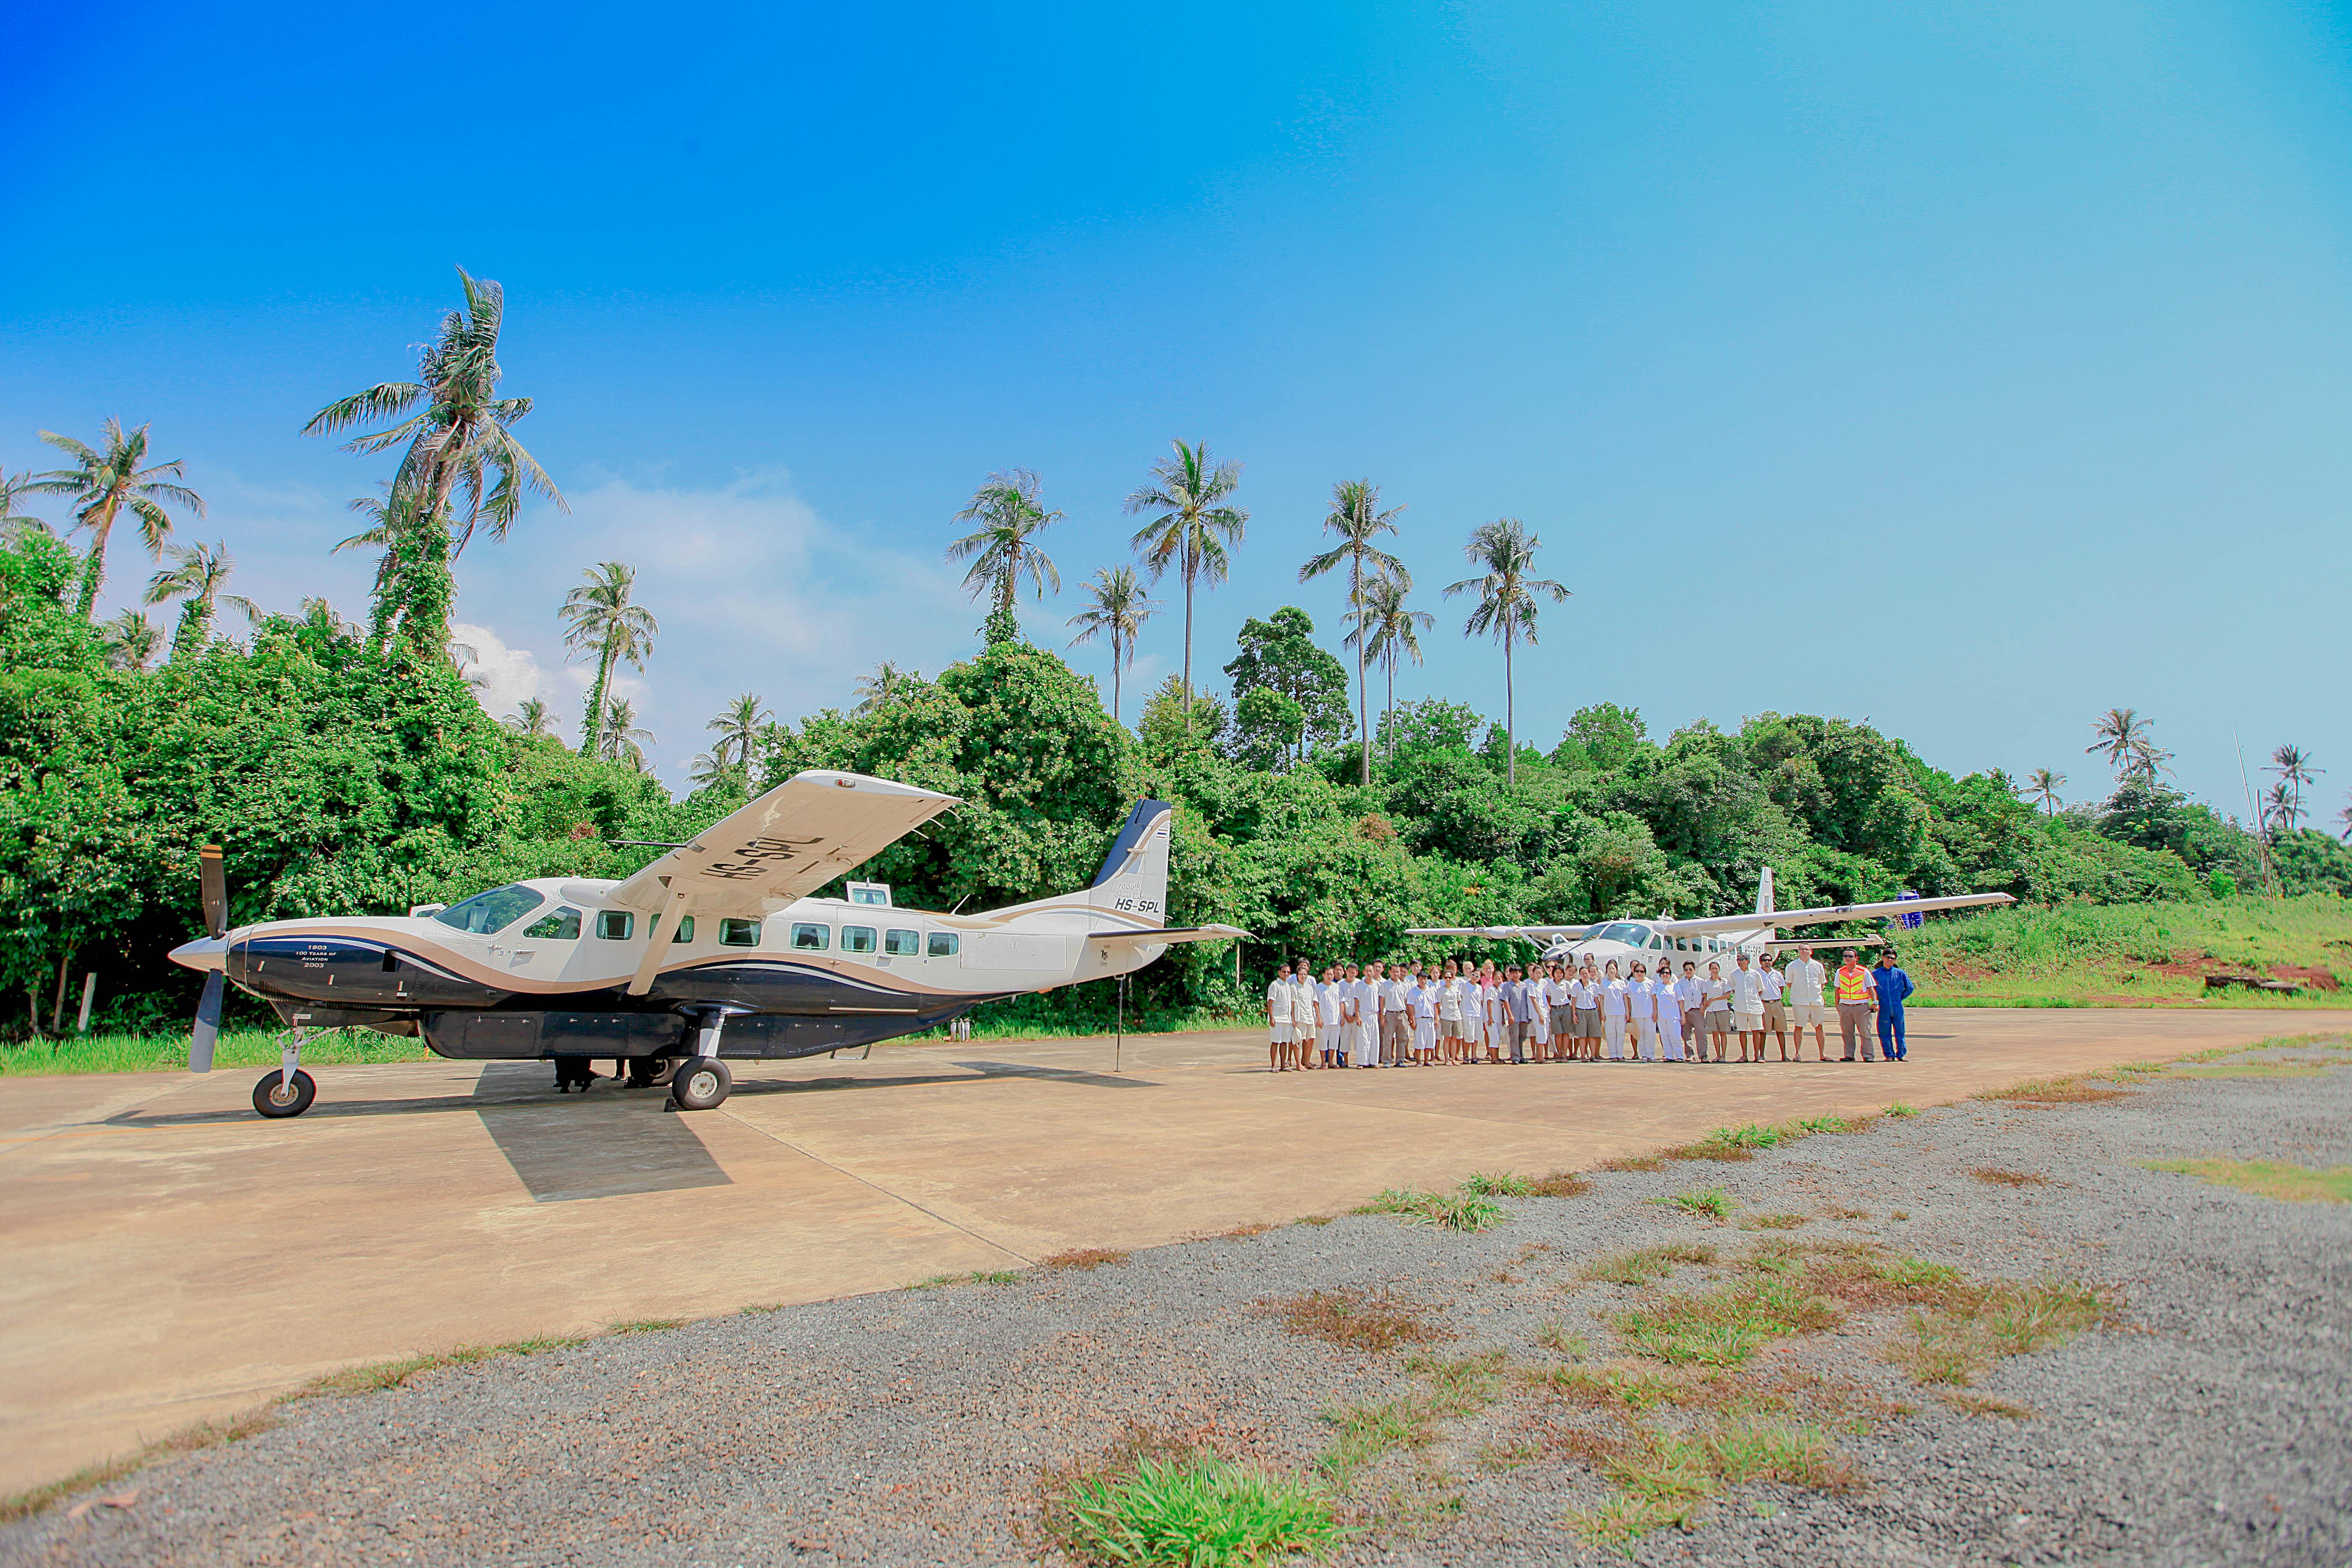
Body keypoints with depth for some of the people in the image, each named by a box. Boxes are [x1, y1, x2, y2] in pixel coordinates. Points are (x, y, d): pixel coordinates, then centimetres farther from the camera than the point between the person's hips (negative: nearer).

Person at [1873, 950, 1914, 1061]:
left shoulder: (1900, 973, 7)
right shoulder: (1875, 973, 4)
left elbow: (1909, 988, 14)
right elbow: (1871, 989, 10)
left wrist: (1900, 998, 10)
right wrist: (1876, 1000, 4)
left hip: (1898, 1008, 1)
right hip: (1884, 1009, -1)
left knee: (1900, 1032, 5)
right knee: (1885, 1033, 1)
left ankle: (1901, 1054, 16)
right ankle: (1889, 1055, 11)